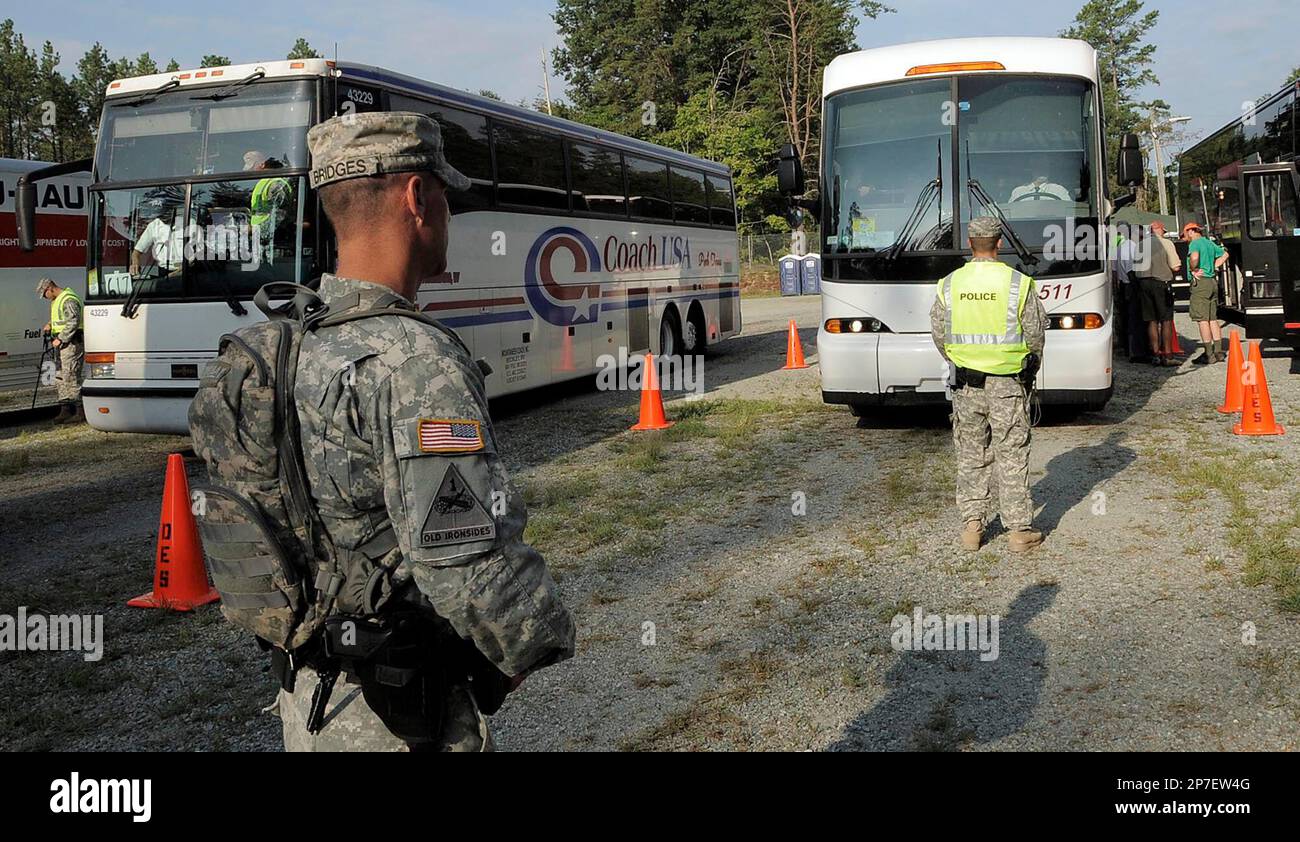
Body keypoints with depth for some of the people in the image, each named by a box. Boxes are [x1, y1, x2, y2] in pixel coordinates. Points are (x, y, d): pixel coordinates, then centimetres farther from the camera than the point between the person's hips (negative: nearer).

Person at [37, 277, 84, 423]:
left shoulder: (69, 300, -16)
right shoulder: (56, 300, 18)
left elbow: (73, 322, -23)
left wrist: (60, 339, -20)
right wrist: (50, 325, 11)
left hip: (72, 342, -11)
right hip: (64, 343, 11)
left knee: (71, 376, -11)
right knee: (61, 377, 11)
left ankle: (80, 411, -8)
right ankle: (65, 410, 15)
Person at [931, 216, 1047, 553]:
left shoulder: (949, 285, -2)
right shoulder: (1019, 283, -7)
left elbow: (939, 336, 5)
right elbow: (1036, 334, -1)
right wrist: (1029, 369, 17)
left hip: (965, 384, 2)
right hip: (1007, 384, -2)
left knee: (971, 455, 12)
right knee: (1012, 455, 5)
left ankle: (972, 525, 14)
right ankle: (1019, 529, 10)